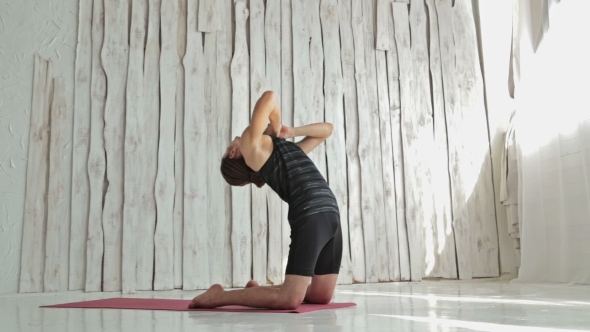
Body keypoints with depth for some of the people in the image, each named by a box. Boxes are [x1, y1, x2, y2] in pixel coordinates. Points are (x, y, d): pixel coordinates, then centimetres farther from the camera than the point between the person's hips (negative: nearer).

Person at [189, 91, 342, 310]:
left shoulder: (283, 149, 29)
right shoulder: (252, 144, 10)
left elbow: (326, 129, 36)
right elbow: (269, 97, -5)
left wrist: (289, 132, 24)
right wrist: (274, 129, 12)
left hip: (330, 214, 6)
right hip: (309, 216, -6)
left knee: (322, 295, 12)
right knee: (290, 299, -13)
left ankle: (259, 292, 28)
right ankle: (221, 295, 2)